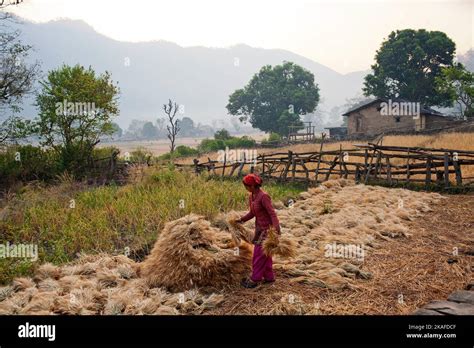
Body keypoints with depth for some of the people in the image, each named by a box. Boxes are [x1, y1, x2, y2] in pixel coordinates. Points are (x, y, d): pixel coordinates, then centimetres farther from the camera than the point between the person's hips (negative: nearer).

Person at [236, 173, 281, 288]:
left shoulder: (263, 196, -23)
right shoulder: (251, 196, 3)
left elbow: (272, 213, -25)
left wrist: (276, 228, -34)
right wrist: (242, 219, 6)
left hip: (267, 228, -9)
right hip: (259, 227, 9)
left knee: (259, 253, -3)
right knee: (264, 253, 16)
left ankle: (254, 280, 6)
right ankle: (269, 276, 27)